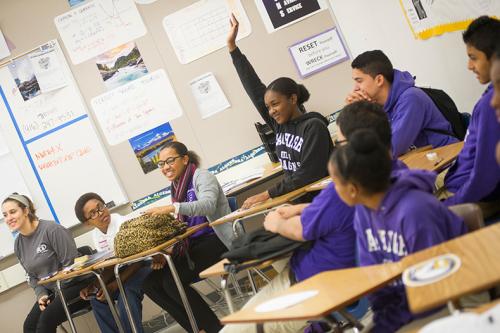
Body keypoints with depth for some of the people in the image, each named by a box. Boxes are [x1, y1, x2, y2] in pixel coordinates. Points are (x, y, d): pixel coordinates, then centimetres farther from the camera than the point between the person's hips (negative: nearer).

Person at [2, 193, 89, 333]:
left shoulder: (52, 230, -15)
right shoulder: (18, 244, 7)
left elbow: (71, 264, -15)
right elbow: (32, 276, 15)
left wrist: (58, 296, -15)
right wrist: (41, 295, -5)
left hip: (73, 285, -7)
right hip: (50, 292, 7)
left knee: (46, 320, -25)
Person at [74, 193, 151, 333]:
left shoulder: (123, 223, -20)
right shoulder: (96, 235, 2)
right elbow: (110, 266, 4)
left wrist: (114, 285, -27)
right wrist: (93, 285, -14)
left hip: (144, 265, -8)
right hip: (123, 271, 8)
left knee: (126, 292, -32)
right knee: (96, 297, -6)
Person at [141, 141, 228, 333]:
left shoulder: (201, 176, -6)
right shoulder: (176, 187, 17)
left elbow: (208, 205, -27)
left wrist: (172, 208, -39)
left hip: (217, 238, -8)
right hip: (193, 244, 8)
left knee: (173, 281, -25)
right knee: (150, 283, -6)